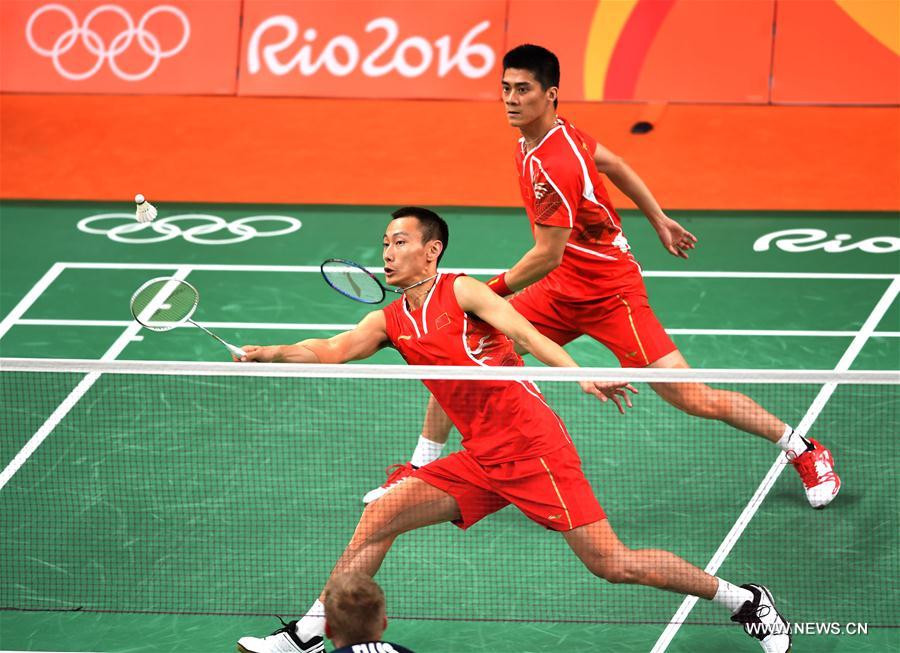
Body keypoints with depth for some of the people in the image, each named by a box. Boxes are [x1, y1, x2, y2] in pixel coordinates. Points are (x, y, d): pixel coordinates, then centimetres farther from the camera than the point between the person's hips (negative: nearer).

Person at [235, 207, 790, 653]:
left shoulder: (461, 291, -4)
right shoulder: (390, 322, 13)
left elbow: (525, 334, -16)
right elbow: (333, 350, 1)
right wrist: (272, 354, -16)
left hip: (534, 448, -6)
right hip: (480, 461, 6)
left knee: (614, 564, -9)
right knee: (379, 517, -2)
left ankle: (746, 602, 5)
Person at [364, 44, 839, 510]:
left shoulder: (553, 167, -28)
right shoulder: (545, 135, 0)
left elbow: (548, 255, -24)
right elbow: (612, 164, 14)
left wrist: (489, 293, -15)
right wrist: (659, 219, 22)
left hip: (608, 295, -9)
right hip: (560, 292, 9)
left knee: (694, 398, -10)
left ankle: (804, 451, 7)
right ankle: (420, 469, 15)